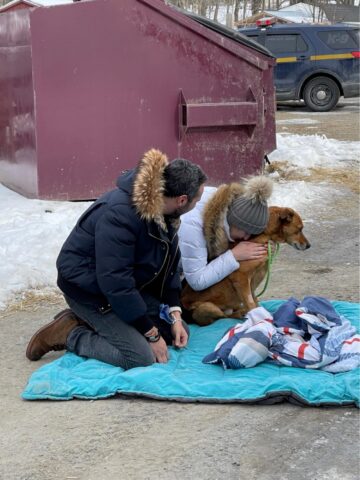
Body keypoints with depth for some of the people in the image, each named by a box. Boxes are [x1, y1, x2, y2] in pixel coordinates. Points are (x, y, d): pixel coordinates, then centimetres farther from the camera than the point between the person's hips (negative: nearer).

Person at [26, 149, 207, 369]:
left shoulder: (163, 211, -6)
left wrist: (175, 316, -6)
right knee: (141, 357, -21)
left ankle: (91, 322, 6)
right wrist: (151, 334, -26)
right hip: (88, 289, -9)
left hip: (128, 286, 9)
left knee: (179, 332, 2)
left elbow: (169, 264, 4)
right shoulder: (119, 214, -33)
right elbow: (115, 283, -32)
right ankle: (68, 332, -3)